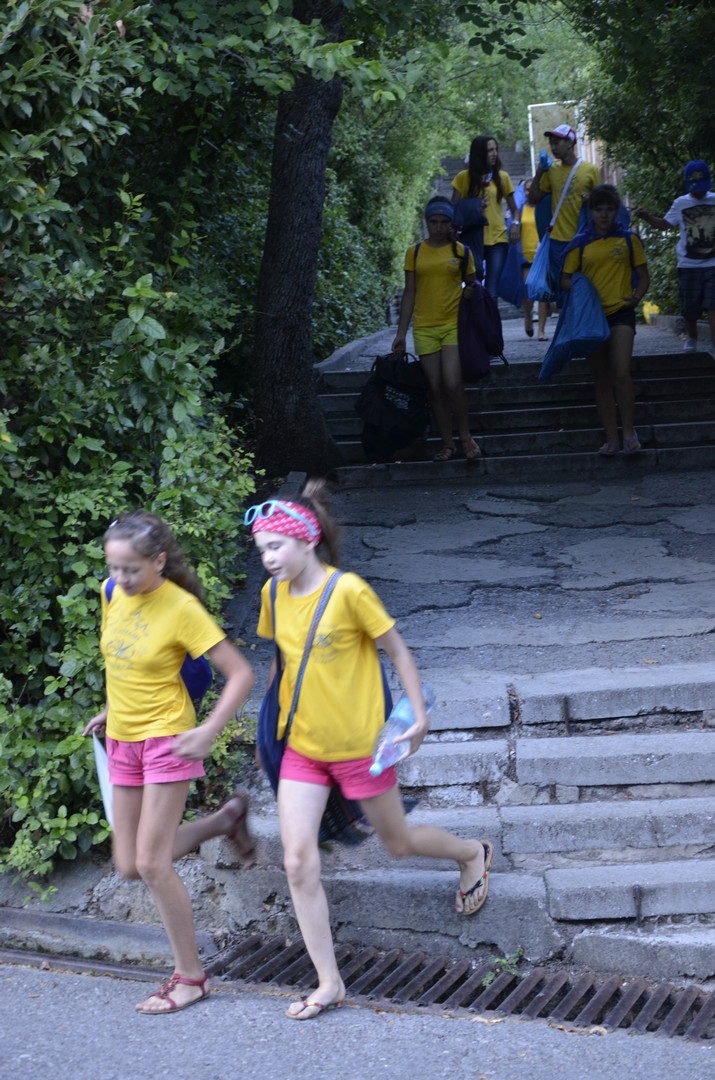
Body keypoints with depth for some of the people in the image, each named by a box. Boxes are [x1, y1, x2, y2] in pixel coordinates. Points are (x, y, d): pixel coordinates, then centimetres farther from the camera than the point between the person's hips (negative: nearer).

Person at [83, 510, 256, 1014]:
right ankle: (227, 818, 30)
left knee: (152, 864, -8)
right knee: (129, 866, 9)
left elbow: (241, 674, -16)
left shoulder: (181, 609, -18)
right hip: (122, 741, 7)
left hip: (166, 740, -7)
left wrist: (209, 732, -25)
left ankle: (190, 976, 8)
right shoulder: (112, 595, 1)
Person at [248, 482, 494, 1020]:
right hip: (301, 748, 5)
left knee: (397, 842, 13)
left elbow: (398, 651, -9)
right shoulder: (274, 593, -1)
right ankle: (329, 984, 7)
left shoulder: (349, 591, -19)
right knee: (298, 862, -5)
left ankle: (473, 854, 46)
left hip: (358, 745, -5)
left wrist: (418, 714, -9)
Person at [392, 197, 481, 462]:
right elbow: (409, 293, 9)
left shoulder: (461, 251, 4)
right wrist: (401, 332, 5)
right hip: (425, 328, 2)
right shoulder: (415, 252, 6)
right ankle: (447, 444, 10)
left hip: (454, 324, -2)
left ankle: (465, 437, 3)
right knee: (435, 387, 1)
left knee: (452, 383, -15)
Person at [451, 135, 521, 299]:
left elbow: (514, 209, 12)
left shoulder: (502, 177, 8)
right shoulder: (464, 177, 2)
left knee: (492, 292, -4)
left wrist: (515, 223, -8)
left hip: (498, 239, 1)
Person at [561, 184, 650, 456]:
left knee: (621, 374, -19)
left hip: (621, 312, -2)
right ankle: (612, 438, 12)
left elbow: (643, 276, 8)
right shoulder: (580, 243, 6)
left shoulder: (628, 239, 5)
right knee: (601, 380, 6)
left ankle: (628, 432, -8)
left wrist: (636, 296, -11)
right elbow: (565, 280, 6)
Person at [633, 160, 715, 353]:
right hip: (688, 265, 2)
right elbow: (665, 224, 7)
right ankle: (691, 339, 31)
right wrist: (647, 217, -7)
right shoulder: (680, 203, 4)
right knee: (690, 308, 9)